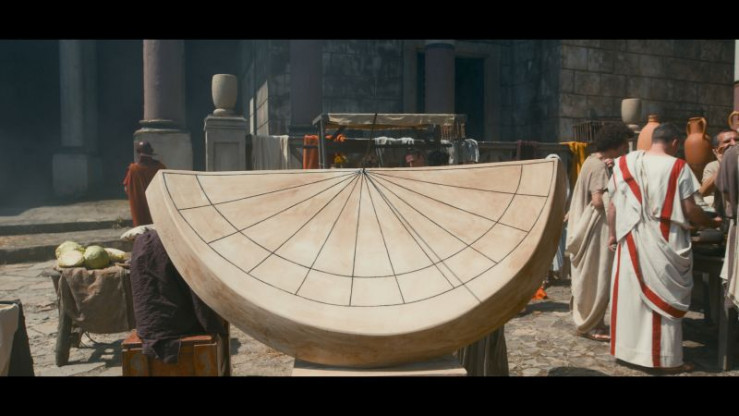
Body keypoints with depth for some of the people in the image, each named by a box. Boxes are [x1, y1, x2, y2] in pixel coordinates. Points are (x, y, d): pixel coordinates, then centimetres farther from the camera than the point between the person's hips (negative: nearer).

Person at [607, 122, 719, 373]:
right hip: (663, 244, -4)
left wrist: (612, 234, 14)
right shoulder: (677, 167, -8)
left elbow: (613, 204, 5)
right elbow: (690, 211, -8)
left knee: (631, 294, 13)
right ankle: (667, 359, 11)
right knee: (665, 298, 4)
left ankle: (628, 348, 23)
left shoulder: (624, 163, 3)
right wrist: (712, 223, 10)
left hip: (631, 241, 4)